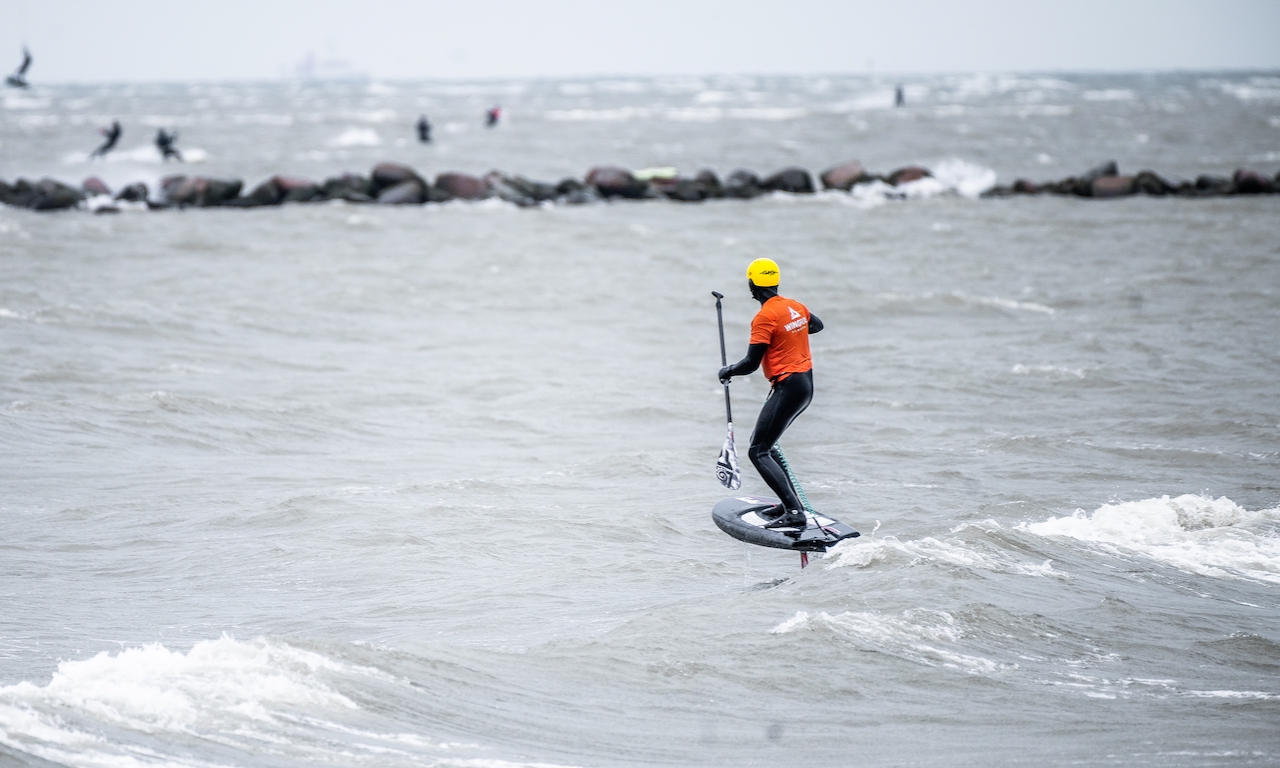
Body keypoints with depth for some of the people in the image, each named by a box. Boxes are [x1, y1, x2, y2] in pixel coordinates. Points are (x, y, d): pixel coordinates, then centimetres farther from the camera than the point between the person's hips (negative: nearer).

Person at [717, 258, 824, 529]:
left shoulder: (765, 317, -16)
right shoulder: (795, 306, 8)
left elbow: (751, 364, -17)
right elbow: (817, 325, 31)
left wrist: (727, 372, 2)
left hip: (788, 388, -9)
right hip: (806, 384, 9)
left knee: (758, 452, -9)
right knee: (764, 442, 21)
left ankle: (794, 512, -21)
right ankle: (791, 502, 18)